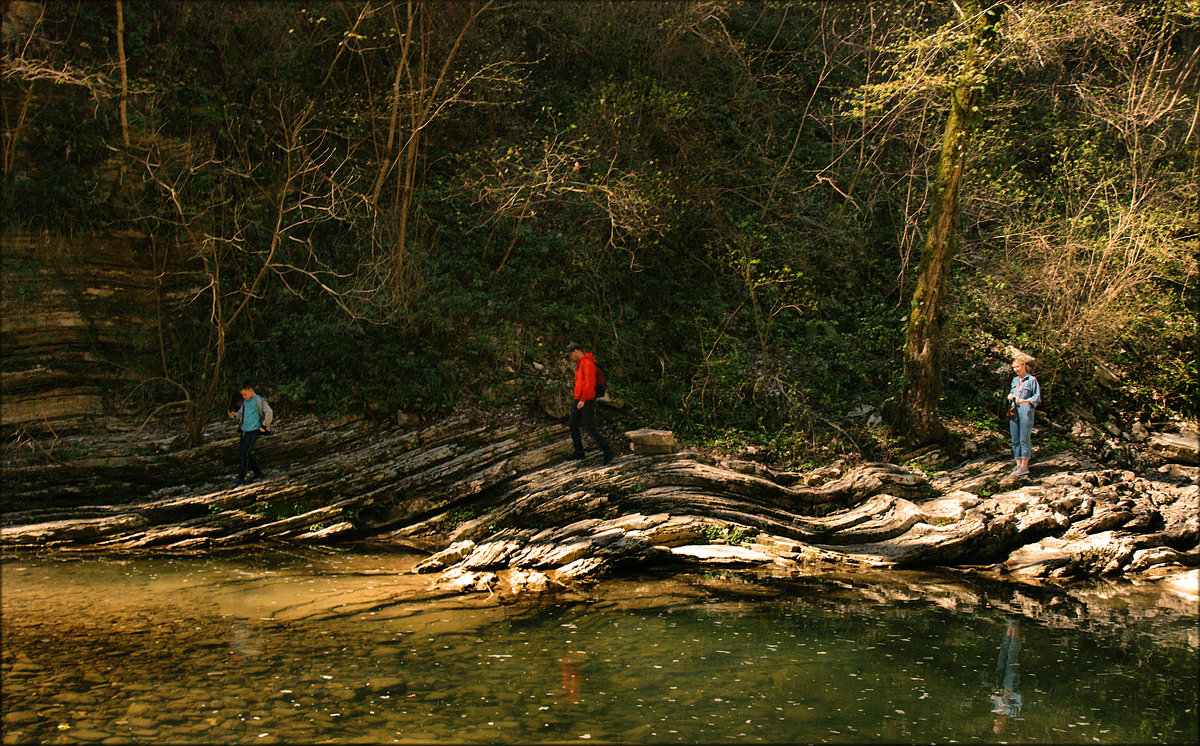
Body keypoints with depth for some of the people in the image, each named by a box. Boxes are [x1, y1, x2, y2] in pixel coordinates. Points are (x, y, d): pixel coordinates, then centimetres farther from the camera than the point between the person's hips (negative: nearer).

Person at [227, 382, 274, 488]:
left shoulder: (259, 400, -9)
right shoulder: (245, 401, 15)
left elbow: (269, 413, -15)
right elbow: (241, 413, 25)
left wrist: (264, 426, -14)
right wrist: (234, 415, 4)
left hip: (253, 430, -9)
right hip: (244, 430, 9)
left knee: (244, 453, -12)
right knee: (241, 453, 10)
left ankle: (241, 479, -7)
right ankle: (258, 473, 23)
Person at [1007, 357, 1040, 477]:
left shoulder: (1032, 380, -2)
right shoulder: (1015, 380, 17)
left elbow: (1037, 397, -5)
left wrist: (1025, 401, -20)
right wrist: (1010, 396, 6)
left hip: (1026, 410, -7)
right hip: (1014, 412, 7)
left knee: (1024, 439, -7)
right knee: (1015, 440, 6)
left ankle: (1024, 466, -4)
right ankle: (1018, 465, 11)